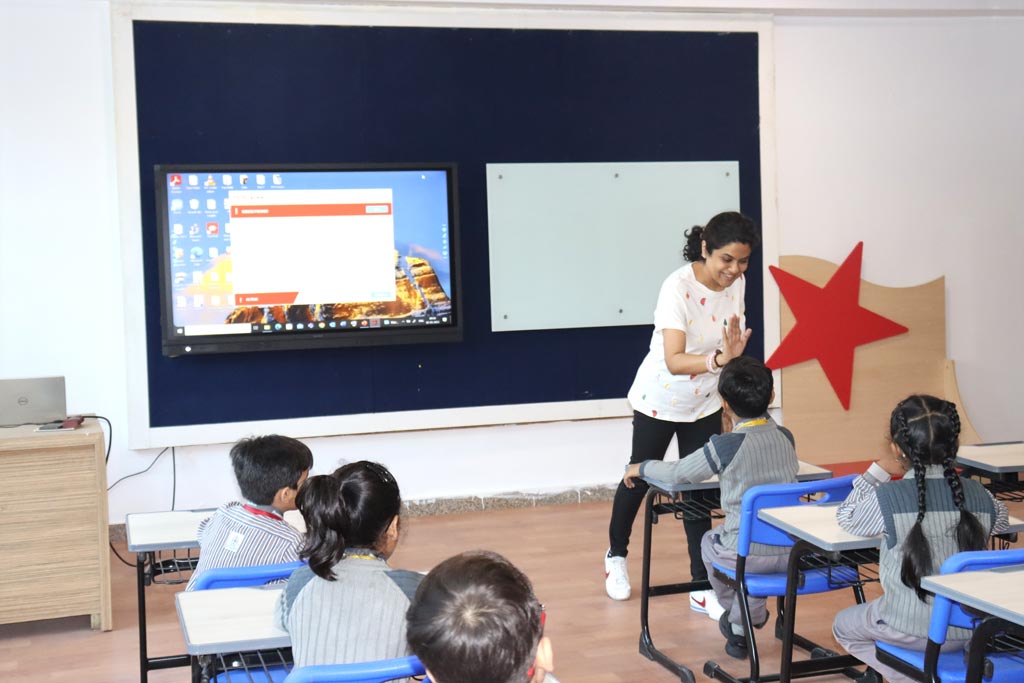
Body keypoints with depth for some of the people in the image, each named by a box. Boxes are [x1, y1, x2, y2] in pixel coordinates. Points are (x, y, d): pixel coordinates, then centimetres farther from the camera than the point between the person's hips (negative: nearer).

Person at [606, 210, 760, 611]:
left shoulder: (736, 284, -8)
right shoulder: (678, 288, -29)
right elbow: (674, 361, -38)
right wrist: (719, 359, -50)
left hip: (704, 404, 5)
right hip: (660, 401, -5)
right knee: (639, 480, 12)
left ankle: (701, 588, 10)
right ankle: (616, 556, 37)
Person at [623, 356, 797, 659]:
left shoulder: (724, 447, -13)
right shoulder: (785, 437, 2)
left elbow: (677, 473, 0)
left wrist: (642, 467, 19)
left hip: (747, 554, -4)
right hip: (790, 552, 5)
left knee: (709, 542, 27)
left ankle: (735, 612, 44)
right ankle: (741, 623, 39)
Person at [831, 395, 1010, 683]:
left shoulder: (887, 498, -17)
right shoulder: (981, 496, -6)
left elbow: (845, 518, 3)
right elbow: (1001, 521, 18)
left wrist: (877, 472, 9)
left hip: (911, 630, -5)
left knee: (844, 626, 23)